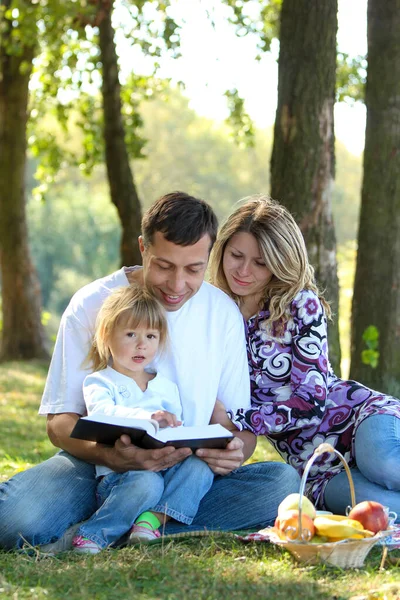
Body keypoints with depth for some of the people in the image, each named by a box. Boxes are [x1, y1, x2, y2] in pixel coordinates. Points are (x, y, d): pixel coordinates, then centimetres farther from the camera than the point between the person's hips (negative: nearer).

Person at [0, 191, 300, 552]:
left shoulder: (223, 313, 4)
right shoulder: (91, 304, -5)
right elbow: (59, 422, -6)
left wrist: (235, 452, -20)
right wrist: (113, 456, -29)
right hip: (97, 467, -4)